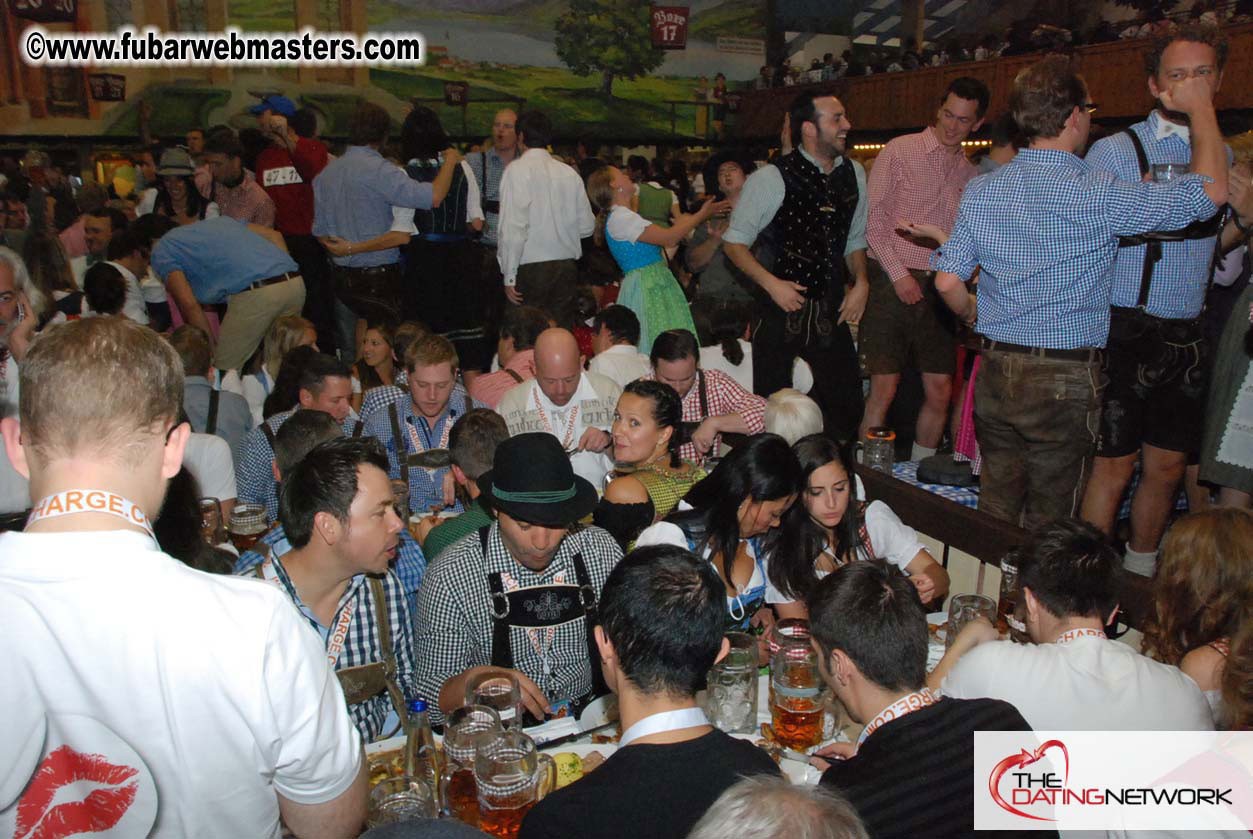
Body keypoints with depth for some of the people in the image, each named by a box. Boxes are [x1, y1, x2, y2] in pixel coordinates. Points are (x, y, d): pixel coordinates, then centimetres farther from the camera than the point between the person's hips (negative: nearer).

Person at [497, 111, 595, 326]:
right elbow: (587, 226, 11)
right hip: (567, 266, 5)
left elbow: (513, 227, -14)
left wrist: (509, 276, -11)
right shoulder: (569, 173, 8)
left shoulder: (517, 170, -6)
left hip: (531, 268, -5)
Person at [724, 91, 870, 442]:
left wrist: (860, 282, 4)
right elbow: (733, 243, -6)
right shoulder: (770, 179, -11)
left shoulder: (853, 173, 8)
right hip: (783, 308, -5)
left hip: (831, 309, 5)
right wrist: (771, 283, -17)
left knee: (845, 406, 8)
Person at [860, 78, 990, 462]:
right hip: (891, 281, -5)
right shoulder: (900, 151, 0)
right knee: (884, 388, -7)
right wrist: (898, 273, -11)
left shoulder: (970, 174, 16)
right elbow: (873, 219, -6)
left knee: (940, 392, 4)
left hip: (937, 287, 5)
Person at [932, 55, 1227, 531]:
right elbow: (1211, 193, -7)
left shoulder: (980, 192, 1)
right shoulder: (1095, 196, -15)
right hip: (1064, 380, -5)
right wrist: (1200, 106, 6)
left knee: (996, 511, 17)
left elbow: (948, 282, 3)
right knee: (1048, 524, 9)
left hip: (995, 371, 5)